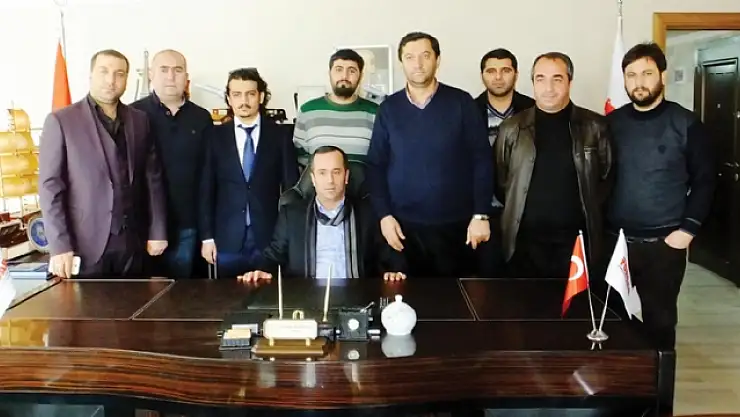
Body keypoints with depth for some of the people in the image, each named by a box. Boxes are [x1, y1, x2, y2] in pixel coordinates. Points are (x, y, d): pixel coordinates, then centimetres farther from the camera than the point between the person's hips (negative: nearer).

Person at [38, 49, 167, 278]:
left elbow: (153, 177, 9)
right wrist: (60, 245, -12)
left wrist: (157, 231, 5)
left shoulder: (139, 120, 9)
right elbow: (50, 186, -6)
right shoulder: (61, 121, -3)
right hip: (86, 242, -3)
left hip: (132, 241, 3)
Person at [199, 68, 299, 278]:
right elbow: (207, 189, 4)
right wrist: (207, 236, 0)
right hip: (228, 239, 1)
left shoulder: (279, 136, 2)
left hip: (270, 238, -1)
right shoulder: (216, 137, 4)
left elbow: (291, 187, 3)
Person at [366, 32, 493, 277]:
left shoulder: (461, 103, -1)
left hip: (454, 224, -1)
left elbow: (482, 160, -2)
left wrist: (481, 214, -7)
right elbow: (376, 165, 5)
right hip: (403, 225, 1)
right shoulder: (389, 108, 4)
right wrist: (384, 215, -4)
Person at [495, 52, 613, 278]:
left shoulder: (595, 126, 1)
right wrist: (516, 211, 7)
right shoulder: (511, 128, 2)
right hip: (525, 244, 0)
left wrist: (589, 209, 4)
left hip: (577, 243, 0)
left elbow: (608, 176, 9)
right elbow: (499, 180, 11)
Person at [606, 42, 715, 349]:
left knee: (660, 319, 10)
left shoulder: (685, 124, -3)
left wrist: (688, 229, -9)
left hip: (664, 243, -2)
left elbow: (704, 180, -2)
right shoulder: (611, 123, 4)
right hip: (614, 240, 2)